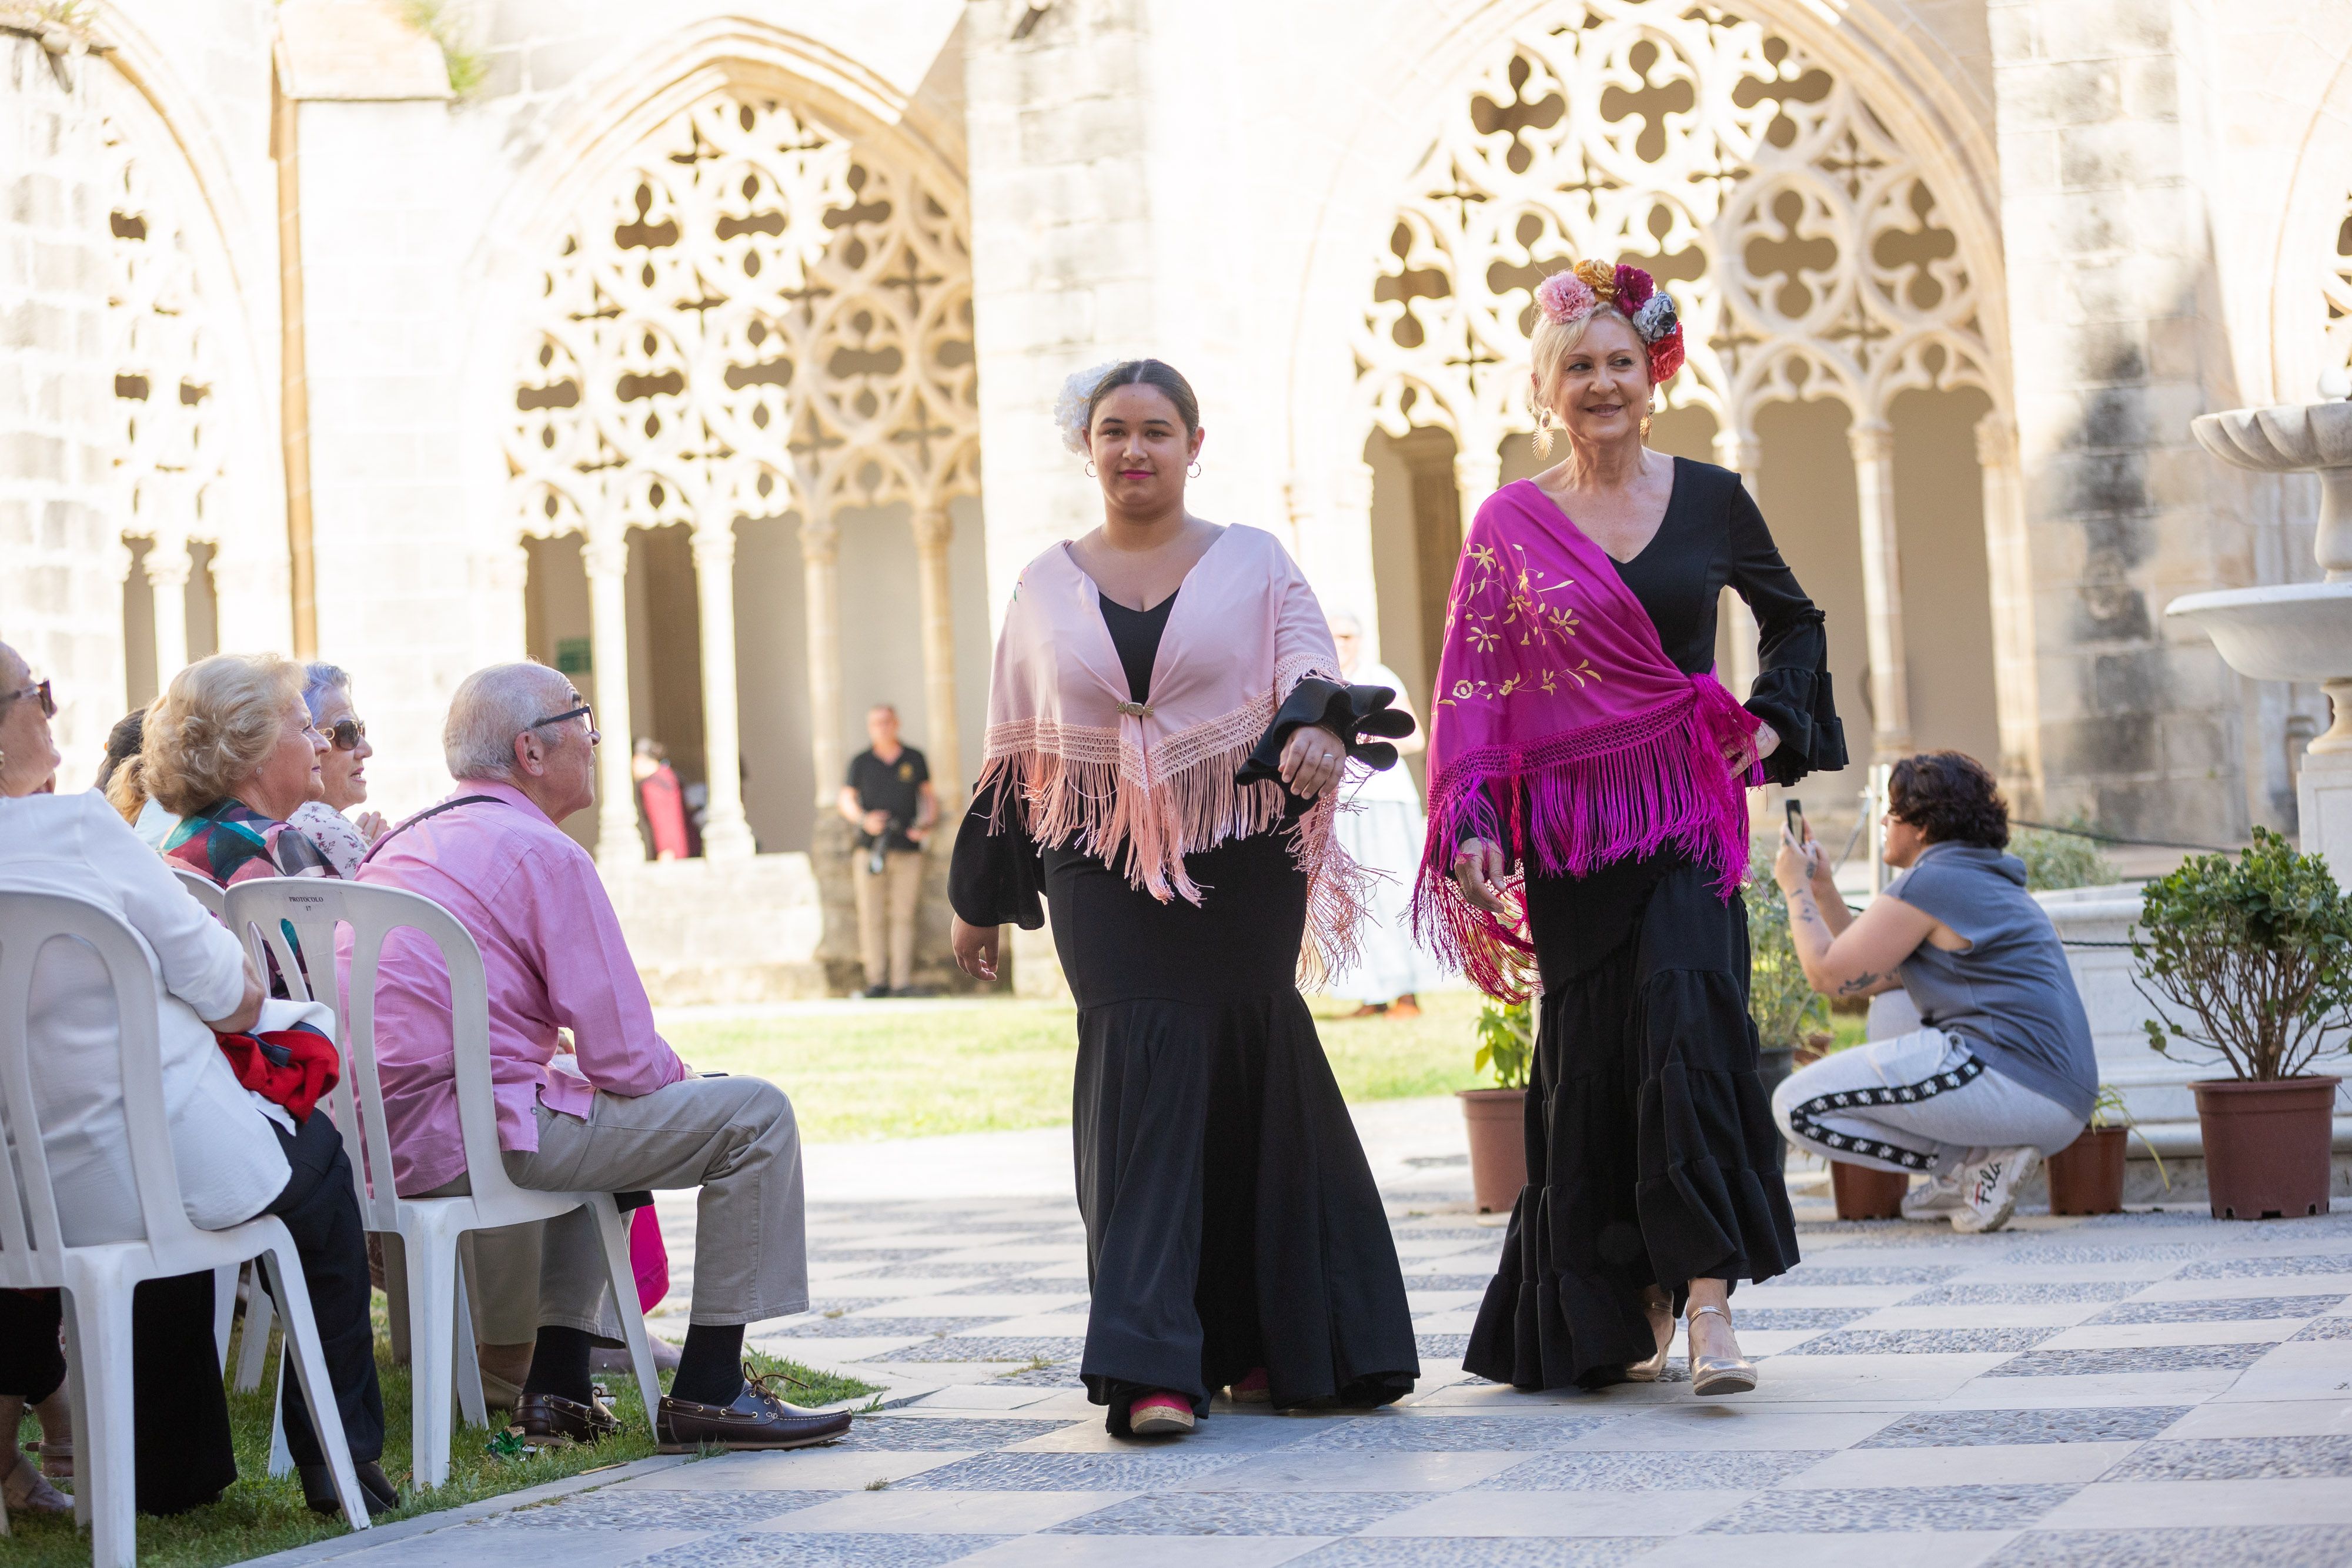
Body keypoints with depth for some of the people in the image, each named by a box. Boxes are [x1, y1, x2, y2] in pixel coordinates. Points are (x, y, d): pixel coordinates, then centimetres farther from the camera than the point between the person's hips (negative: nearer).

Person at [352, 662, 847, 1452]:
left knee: (597, 1111, 37)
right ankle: (708, 1391, 0)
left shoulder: (402, 844, 19)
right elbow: (625, 1057, -12)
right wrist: (692, 1084, 11)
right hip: (475, 1135, -10)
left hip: (379, 1136, 10)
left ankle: (558, 1384, 29)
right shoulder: (544, 854, -9)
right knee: (755, 1115, -4)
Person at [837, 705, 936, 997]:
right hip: (871, 848, 0)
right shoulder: (861, 763, 7)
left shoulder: (914, 759, 9)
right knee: (872, 918, -3)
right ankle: (877, 980, 1)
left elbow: (929, 796, 16)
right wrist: (863, 820, -11)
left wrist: (927, 823, -3)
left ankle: (903, 981, -4)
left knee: (903, 917, -4)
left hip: (908, 849, 0)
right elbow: (846, 800, 9)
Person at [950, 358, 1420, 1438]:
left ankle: (1272, 1344, 14)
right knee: (1147, 1083, -10)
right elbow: (1014, 753, 16)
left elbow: (1313, 678, -2)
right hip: (1106, 874, 1)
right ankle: (1150, 1366, -13)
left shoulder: (1254, 564, 8)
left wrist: (1320, 730, -27)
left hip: (1241, 868, -1)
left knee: (1245, 1084, 1)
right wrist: (980, 900, 18)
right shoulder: (1046, 588, 12)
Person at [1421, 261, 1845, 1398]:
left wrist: (1773, 721, 5)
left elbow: (1795, 620, 21)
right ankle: (1627, 1310, 16)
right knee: (1592, 1056, 3)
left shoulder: (1709, 500, 6)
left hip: (1689, 807, -1)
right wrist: (1471, 824, -10)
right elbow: (1473, 686, 1)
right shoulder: (1511, 523, 4)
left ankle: (1709, 1301, -19)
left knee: (1689, 1021, -16)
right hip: (1569, 825, 1)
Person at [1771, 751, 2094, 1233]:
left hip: (2007, 1087, -10)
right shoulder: (1997, 886, 24)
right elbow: (1872, 976, 26)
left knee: (1796, 1106, -5)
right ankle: (1967, 1171, 11)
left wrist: (1796, 888, 9)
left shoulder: (1929, 884, -6)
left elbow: (1830, 975, -5)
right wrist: (1823, 890, 28)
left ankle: (1975, 1166, -8)